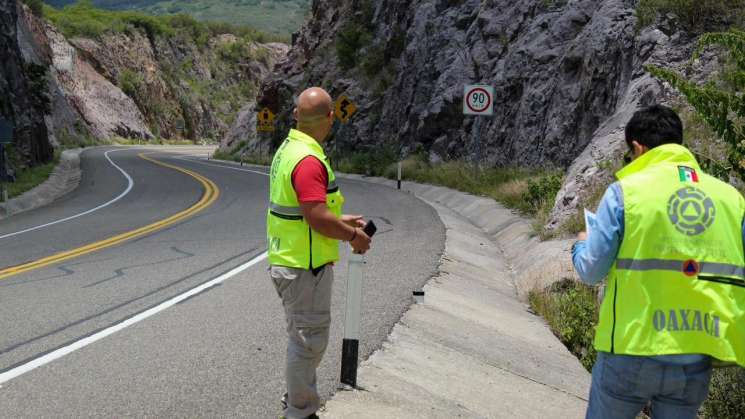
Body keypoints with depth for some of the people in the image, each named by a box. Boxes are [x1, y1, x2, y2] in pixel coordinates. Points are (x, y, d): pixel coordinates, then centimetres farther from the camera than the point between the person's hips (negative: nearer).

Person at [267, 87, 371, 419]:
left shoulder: (288, 149, 9)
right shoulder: (309, 160, -23)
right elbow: (318, 219, -27)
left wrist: (341, 220, 19)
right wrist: (353, 235, -11)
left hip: (290, 263, 10)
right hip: (305, 267, -10)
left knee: (306, 338, 23)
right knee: (309, 340, 3)